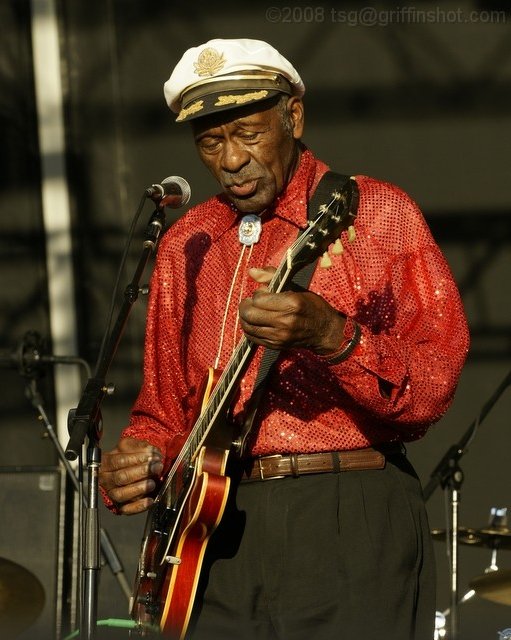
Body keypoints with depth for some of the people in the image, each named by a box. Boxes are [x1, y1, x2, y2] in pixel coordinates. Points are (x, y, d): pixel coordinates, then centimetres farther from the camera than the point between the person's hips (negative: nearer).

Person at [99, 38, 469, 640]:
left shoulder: (375, 213, 0)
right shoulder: (186, 245, 15)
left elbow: (433, 387, -10)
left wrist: (330, 335, -27)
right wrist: (140, 461, 1)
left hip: (351, 523, -4)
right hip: (218, 531, 4)